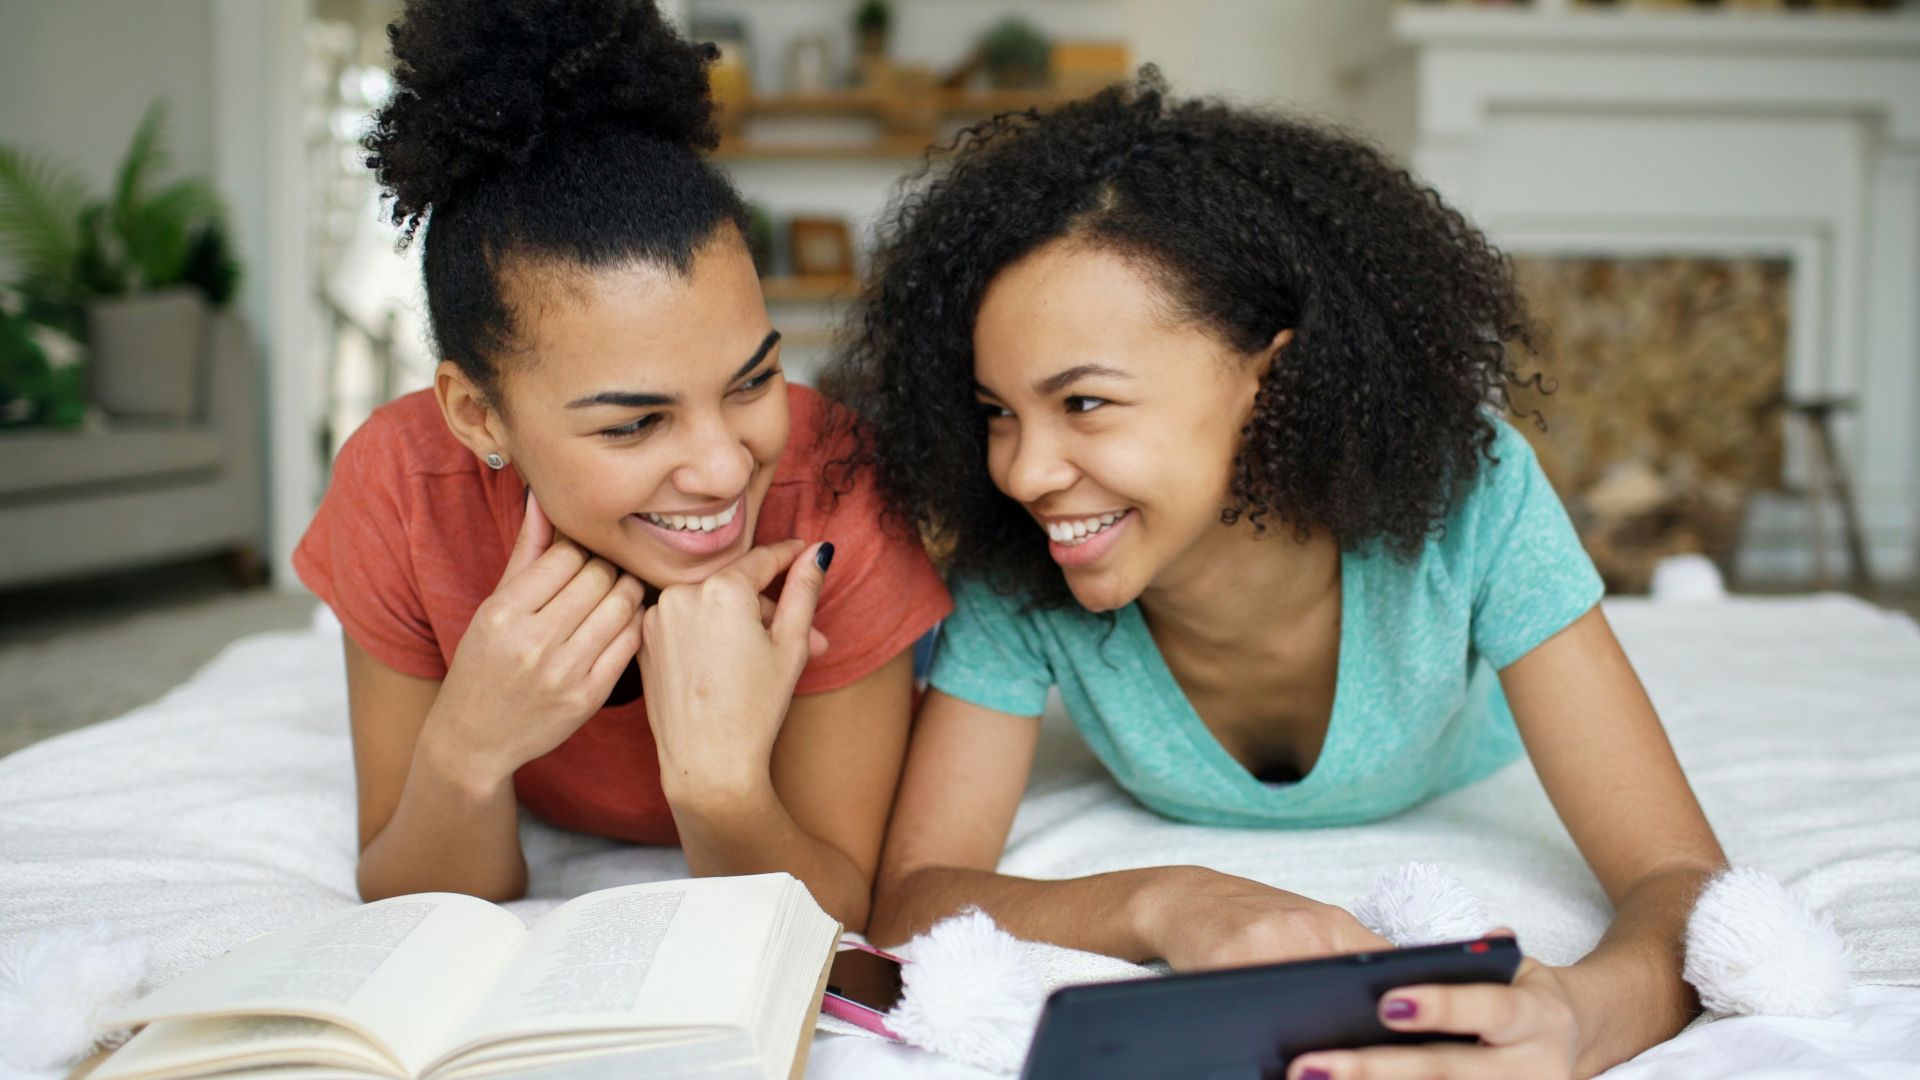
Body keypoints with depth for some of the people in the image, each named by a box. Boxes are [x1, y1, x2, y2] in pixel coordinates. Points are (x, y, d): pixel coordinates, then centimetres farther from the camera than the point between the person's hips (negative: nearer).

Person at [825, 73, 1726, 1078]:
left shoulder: (1465, 494, -42)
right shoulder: (1012, 577, -38)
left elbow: (1680, 876, -43)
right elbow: (908, 898, -38)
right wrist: (1159, 903, -59)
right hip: (1182, 849, 0)